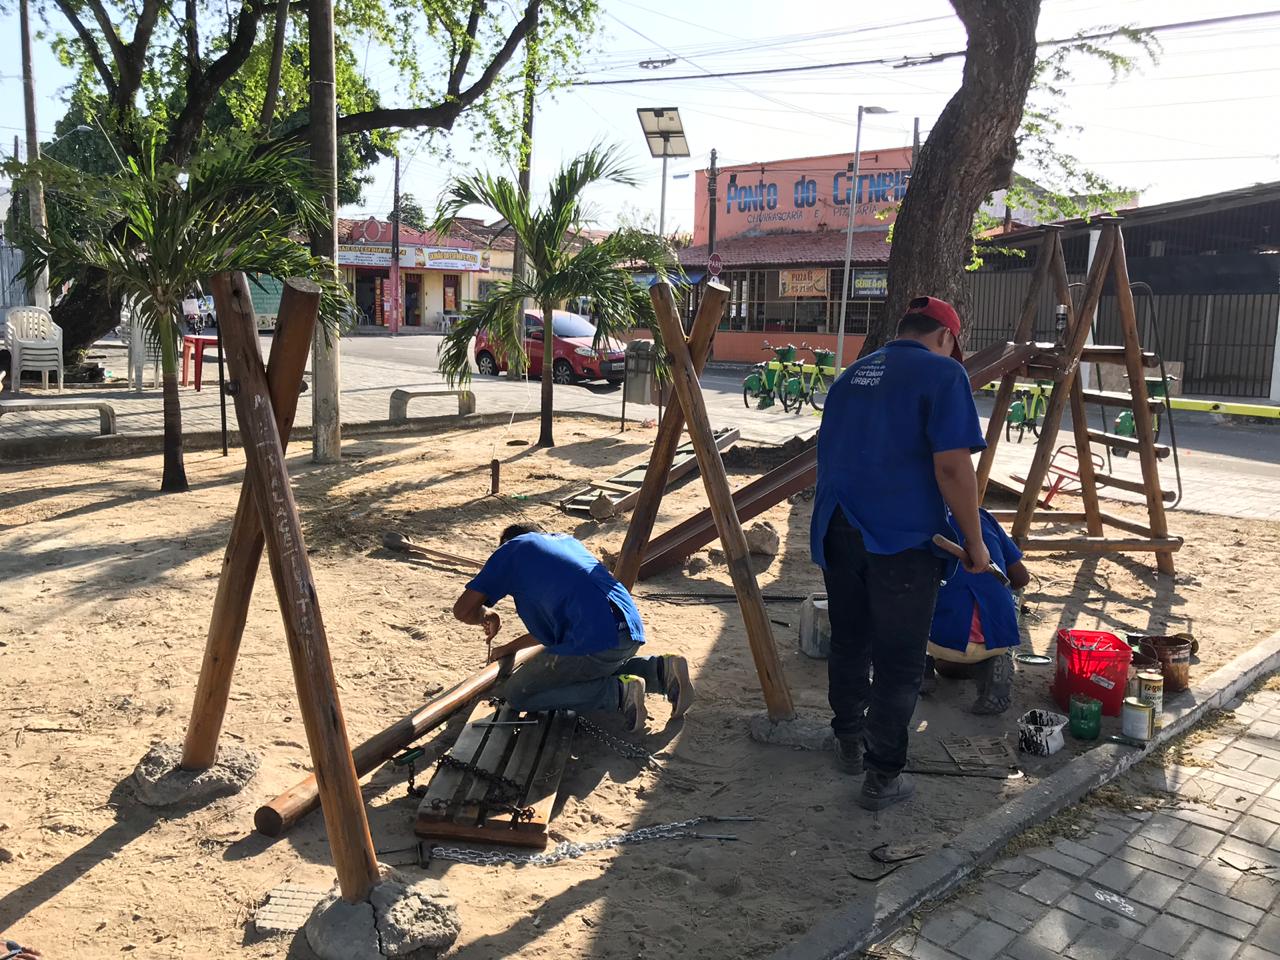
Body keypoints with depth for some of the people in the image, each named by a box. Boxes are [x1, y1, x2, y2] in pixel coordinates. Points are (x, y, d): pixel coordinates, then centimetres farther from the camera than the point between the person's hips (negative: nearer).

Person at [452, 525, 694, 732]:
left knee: (516, 694, 8)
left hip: (596, 639, -8)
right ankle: (660, 670, 12)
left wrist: (486, 617, 27)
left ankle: (617, 692, -7)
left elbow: (463, 610, 6)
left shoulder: (511, 550, 12)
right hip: (632, 632, 8)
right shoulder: (565, 539, 32)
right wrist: (509, 648, 40)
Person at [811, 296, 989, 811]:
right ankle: (882, 777, 12)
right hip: (902, 537, -6)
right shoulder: (943, 373, -6)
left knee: (849, 642, 19)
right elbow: (951, 465, -16)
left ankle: (849, 743, 35)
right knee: (898, 663, 4)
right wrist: (974, 541, -7)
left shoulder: (853, 373, 17)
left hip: (836, 532, 7)